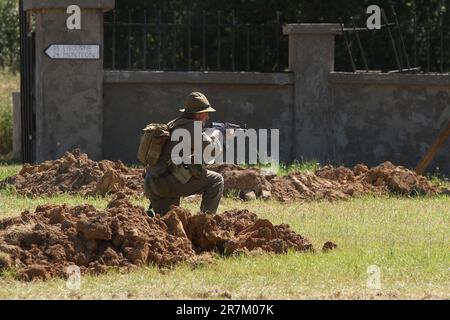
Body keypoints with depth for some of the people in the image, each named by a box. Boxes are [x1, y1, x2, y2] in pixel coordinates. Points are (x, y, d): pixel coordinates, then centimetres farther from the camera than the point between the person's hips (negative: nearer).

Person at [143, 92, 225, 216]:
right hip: (167, 183, -9)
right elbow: (213, 150, -9)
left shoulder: (173, 124, 20)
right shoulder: (191, 127, -8)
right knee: (216, 180, -2)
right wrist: (215, 136, 12)